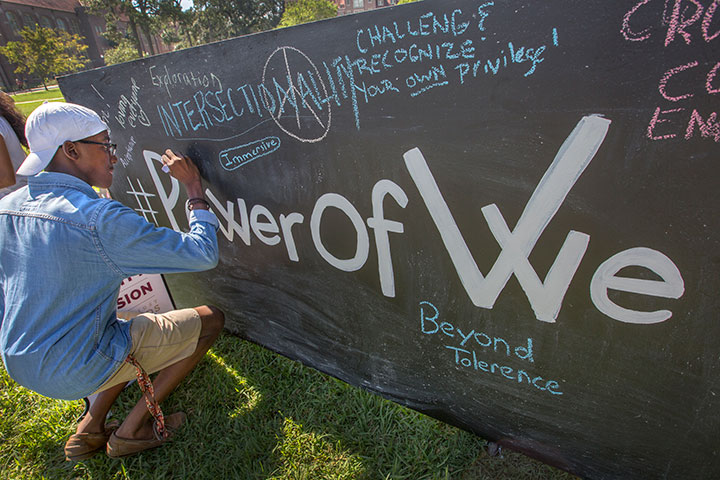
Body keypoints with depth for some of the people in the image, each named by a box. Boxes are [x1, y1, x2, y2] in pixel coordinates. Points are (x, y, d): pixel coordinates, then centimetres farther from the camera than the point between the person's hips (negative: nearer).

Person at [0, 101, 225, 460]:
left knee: (144, 326, 28)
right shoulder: (100, 218, -26)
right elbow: (202, 253, -23)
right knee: (209, 320, 0)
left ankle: (91, 427, 20)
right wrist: (193, 186, -12)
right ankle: (132, 430, 9)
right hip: (77, 371, -8)